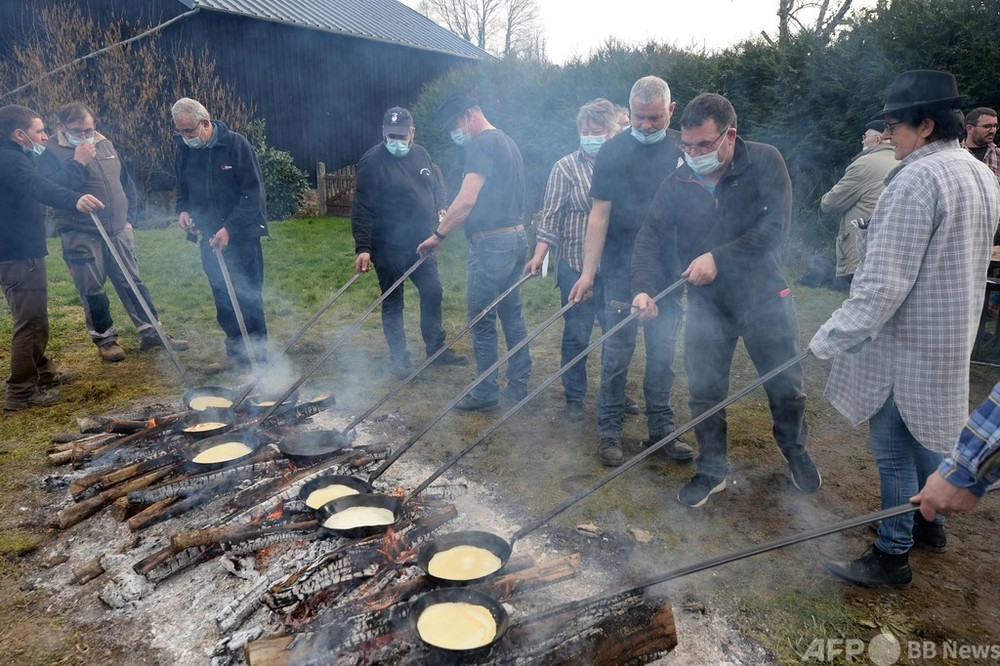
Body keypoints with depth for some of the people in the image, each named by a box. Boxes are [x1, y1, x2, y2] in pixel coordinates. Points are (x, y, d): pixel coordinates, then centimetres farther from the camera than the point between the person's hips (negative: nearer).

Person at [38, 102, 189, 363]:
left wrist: (129, 217, 13)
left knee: (133, 284, 8)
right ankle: (105, 339, 17)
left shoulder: (105, 144, 12)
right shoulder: (51, 152, -6)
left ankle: (151, 333, 15)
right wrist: (77, 163, -24)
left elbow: (126, 182, 20)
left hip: (118, 231, 5)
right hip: (81, 236, -4)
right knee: (92, 291, 3)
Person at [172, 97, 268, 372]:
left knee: (248, 299, -2)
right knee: (223, 301, 11)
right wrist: (183, 210, -2)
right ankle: (236, 354, 23)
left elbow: (253, 193, -13)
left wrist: (230, 229, -20)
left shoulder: (236, 144, -10)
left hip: (241, 236, -5)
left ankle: (258, 357, 9)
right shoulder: (183, 151, 7)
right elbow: (183, 191, 20)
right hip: (209, 238, 6)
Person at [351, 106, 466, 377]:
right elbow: (362, 209, -18)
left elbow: (436, 186, 22)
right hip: (389, 248, -6)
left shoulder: (420, 154, 7)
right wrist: (362, 247, -24)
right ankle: (399, 358, 19)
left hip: (420, 243, 7)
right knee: (393, 303, 6)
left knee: (432, 293, 13)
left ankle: (436, 347, 30)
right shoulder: (372, 162, -13)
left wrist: (441, 208, 2)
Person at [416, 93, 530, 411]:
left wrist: (439, 234, -15)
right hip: (516, 237, 10)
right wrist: (451, 220, 20)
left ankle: (485, 393, 9)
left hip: (492, 243, -10)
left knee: (482, 320, -1)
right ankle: (518, 385, 22)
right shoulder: (507, 142, 18)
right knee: (512, 313, 14)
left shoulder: (483, 144, -12)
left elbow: (467, 199, -23)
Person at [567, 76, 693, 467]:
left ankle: (661, 428, 23)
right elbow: (599, 214, -7)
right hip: (623, 271, -3)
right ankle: (609, 432, 15)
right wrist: (588, 272, -12)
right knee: (617, 352, 2)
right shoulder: (613, 151, -4)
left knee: (663, 353, 10)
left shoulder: (683, 149, 6)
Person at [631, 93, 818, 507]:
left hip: (765, 296, -1)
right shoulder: (676, 185, -4)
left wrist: (719, 258, -28)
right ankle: (712, 470, 27)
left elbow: (775, 226, -20)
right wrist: (643, 288, -23)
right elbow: (650, 241, -5)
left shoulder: (764, 162, -11)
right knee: (704, 393, 7)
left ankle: (796, 452, 41)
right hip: (706, 305, 2)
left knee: (785, 386, 13)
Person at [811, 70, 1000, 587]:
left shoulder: (917, 178, -22)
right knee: (925, 434, 23)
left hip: (905, 344, -10)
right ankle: (928, 524, 40)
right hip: (950, 336, 10)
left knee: (893, 447, 2)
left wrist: (830, 340, -22)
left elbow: (883, 283, -27)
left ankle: (892, 556, 15)